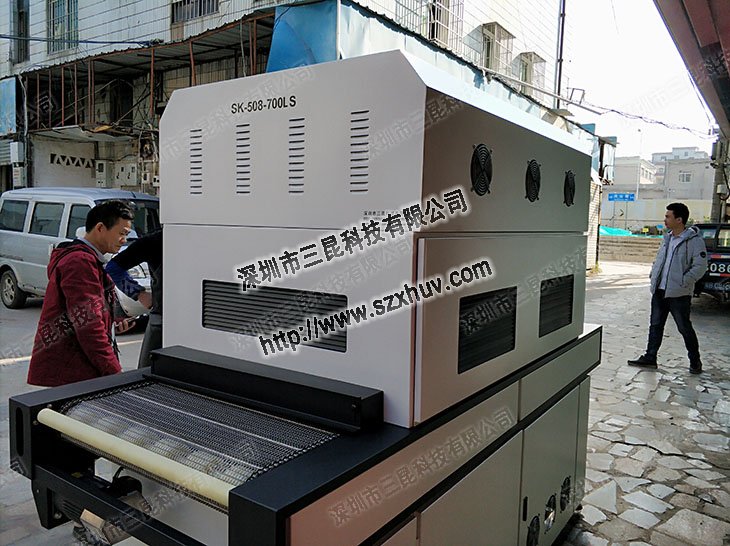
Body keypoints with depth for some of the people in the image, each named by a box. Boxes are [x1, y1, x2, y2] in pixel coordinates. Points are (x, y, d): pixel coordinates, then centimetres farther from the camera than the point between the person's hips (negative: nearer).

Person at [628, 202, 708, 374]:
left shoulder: (694, 241, -12)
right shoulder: (667, 238, 11)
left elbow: (700, 266, -15)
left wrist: (682, 282, -18)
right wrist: (653, 275, 8)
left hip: (679, 294, -7)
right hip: (659, 291, 7)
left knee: (685, 328, 5)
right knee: (655, 325, 11)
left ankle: (695, 361, 22)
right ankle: (650, 358, 19)